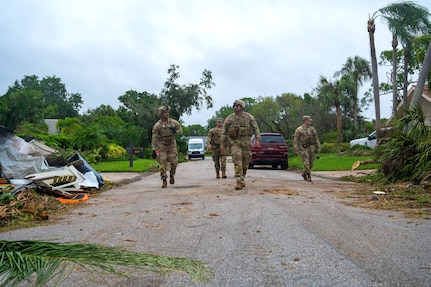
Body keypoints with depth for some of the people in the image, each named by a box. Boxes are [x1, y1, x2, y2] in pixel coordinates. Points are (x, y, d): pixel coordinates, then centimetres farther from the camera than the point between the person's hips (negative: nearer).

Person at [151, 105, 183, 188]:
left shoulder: (174, 122, -4)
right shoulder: (157, 125, -11)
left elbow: (180, 130, 7)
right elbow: (154, 138, -8)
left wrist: (175, 131, -15)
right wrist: (154, 150, -11)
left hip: (172, 146, 2)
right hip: (162, 147, -2)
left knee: (174, 162, -4)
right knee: (162, 164, -4)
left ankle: (172, 175, 23)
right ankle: (164, 180, 7)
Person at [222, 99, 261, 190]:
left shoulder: (249, 117, 3)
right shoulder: (229, 118, 3)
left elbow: (256, 128, 3)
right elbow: (224, 132, 7)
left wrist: (257, 139, -9)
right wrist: (223, 144, 5)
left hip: (246, 142, 1)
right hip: (234, 142, -1)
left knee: (245, 162, 8)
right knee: (237, 162, -13)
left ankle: (242, 179, 26)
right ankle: (240, 182, -15)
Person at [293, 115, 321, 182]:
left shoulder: (312, 129, 9)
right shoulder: (299, 130, -3)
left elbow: (316, 139, 11)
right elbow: (296, 140, -4)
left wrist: (318, 148, 6)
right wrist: (296, 150, -9)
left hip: (312, 148, 5)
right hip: (304, 148, -4)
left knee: (311, 163, 8)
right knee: (306, 163, -11)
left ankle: (304, 174, 28)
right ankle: (308, 176, -5)